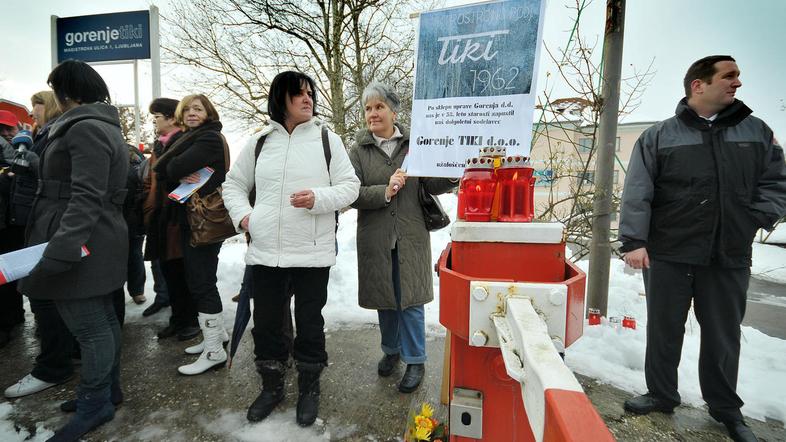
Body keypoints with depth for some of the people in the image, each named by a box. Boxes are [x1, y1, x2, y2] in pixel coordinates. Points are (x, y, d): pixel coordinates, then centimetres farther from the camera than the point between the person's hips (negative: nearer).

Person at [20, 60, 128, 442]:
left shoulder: (85, 128, -14)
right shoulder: (103, 125, 18)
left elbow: (86, 198, -24)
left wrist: (59, 250, -28)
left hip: (82, 244, -10)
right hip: (96, 243, 10)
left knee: (90, 327, -1)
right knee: (102, 319, 16)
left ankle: (95, 404, 12)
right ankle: (107, 388, 29)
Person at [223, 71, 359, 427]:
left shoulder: (327, 139, 0)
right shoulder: (260, 142, 7)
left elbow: (350, 187, -3)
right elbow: (233, 183, 18)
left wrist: (318, 198, -20)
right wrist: (242, 215, 1)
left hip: (312, 253, -2)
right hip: (265, 252, 3)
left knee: (310, 323, 11)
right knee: (266, 322, 14)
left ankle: (309, 389, 32)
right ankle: (272, 387, 37)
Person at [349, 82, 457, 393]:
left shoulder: (413, 144, 0)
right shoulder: (359, 150, 1)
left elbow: (432, 185, 2)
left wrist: (452, 178, -18)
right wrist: (384, 192, -23)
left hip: (410, 238, -1)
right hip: (375, 239, 2)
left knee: (410, 299, 5)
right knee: (383, 298, 15)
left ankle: (415, 361, 23)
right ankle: (391, 350, 38)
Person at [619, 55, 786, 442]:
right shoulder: (658, 136, -1)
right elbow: (637, 194, -7)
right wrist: (634, 241, -15)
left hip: (730, 258, 3)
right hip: (668, 256, -2)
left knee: (723, 336, 14)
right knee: (663, 330, 10)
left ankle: (725, 407, 33)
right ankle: (661, 394, 28)